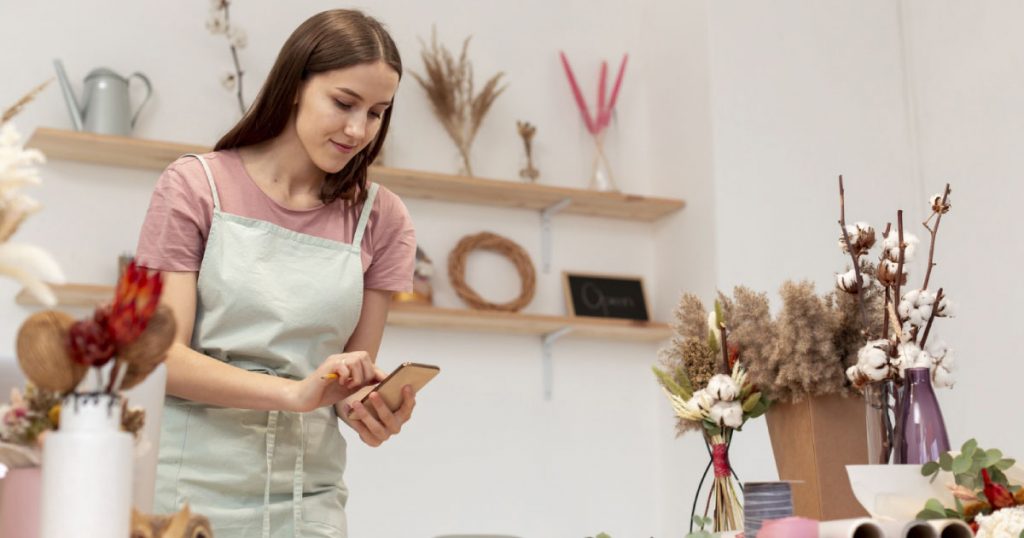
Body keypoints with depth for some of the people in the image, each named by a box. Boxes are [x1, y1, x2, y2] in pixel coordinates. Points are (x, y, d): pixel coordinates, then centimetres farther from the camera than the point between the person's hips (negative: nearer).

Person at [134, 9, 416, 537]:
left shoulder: (380, 219, 2)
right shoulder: (196, 184, -3)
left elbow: (356, 371, 6)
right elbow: (161, 356, -9)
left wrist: (366, 405, -17)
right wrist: (296, 392, -23)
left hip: (304, 492, 2)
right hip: (187, 484, -2)